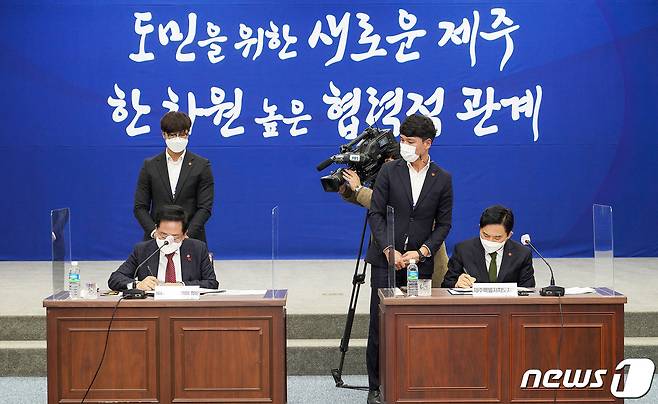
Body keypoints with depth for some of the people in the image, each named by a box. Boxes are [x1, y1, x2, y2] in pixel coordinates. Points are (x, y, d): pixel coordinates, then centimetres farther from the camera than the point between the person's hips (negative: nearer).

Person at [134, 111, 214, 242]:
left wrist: (186, 234, -13)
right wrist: (154, 231, -9)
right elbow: (140, 207, 6)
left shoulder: (202, 165, 3)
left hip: (191, 237, -1)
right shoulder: (150, 165, 8)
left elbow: (205, 207, -1)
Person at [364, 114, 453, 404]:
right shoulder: (389, 171, 2)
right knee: (380, 326, -1)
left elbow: (444, 223, 5)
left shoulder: (442, 179, 5)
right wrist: (389, 250, -12)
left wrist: (422, 252, -8)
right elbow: (375, 213, -1)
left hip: (419, 262, 1)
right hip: (386, 260, -1)